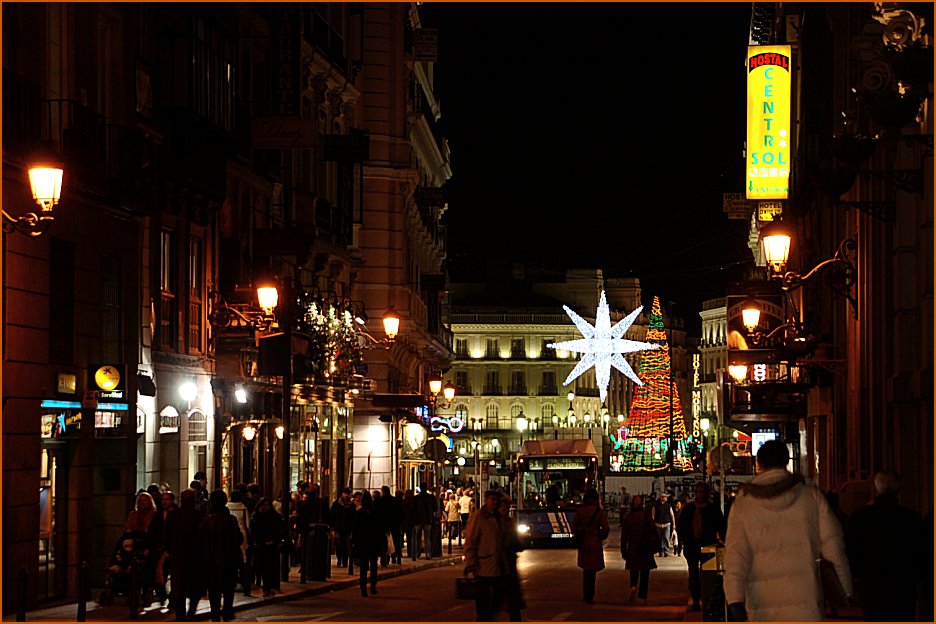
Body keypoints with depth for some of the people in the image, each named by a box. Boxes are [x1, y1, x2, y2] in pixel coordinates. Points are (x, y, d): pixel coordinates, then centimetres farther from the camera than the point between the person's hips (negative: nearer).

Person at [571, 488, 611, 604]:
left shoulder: (579, 511, -3)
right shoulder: (599, 512, -8)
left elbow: (574, 528, -4)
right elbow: (605, 528, -10)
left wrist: (579, 537, 12)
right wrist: (601, 537, 7)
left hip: (583, 543, 2)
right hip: (595, 543, -2)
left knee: (586, 569, 17)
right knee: (592, 570, 4)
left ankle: (585, 595, 19)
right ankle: (589, 596, 2)